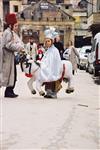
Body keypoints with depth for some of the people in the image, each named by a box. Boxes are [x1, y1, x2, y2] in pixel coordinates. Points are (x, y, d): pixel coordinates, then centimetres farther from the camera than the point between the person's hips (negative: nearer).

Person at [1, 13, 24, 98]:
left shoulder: (10, 32, 18)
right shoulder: (8, 32, -14)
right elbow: (9, 45, -21)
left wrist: (18, 45, 7)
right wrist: (19, 47, -14)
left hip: (10, 56, 10)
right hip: (8, 56, -10)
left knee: (13, 74, 11)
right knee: (9, 73, -6)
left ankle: (10, 91, 16)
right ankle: (8, 91, 0)